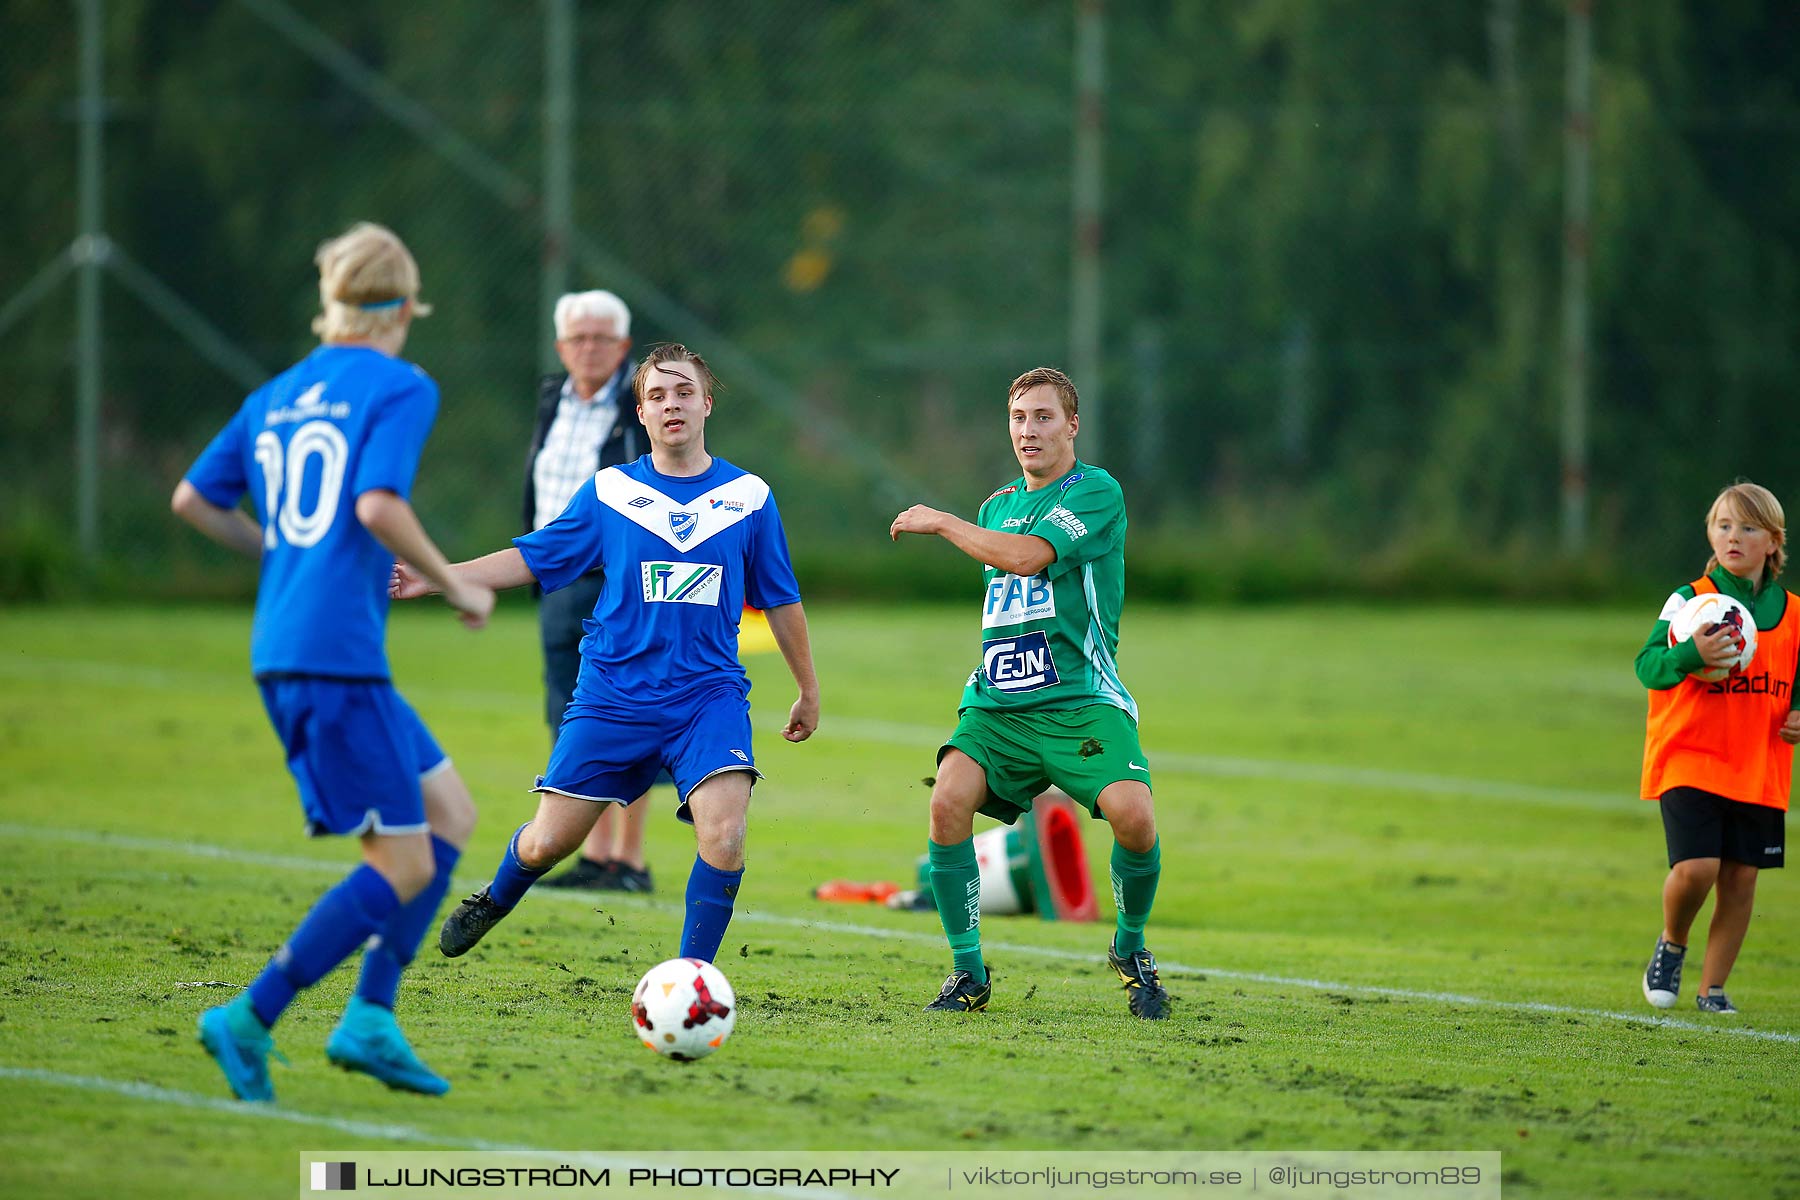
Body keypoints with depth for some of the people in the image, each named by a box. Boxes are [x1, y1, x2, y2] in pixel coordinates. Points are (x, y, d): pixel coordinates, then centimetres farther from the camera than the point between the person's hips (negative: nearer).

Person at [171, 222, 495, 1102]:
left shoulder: (277, 397, 16)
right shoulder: (400, 387, -6)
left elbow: (192, 500, 19)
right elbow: (379, 506, -20)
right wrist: (455, 586, -7)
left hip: (282, 653, 8)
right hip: (338, 655, -8)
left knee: (450, 810, 14)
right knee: (403, 864, -5)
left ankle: (370, 1019, 5)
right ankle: (251, 1021, -9)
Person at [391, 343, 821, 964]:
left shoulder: (748, 496, 4)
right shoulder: (609, 491, 4)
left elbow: (780, 600, 13)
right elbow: (533, 557, 10)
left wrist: (808, 690, 20)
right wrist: (436, 577, 2)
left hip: (708, 696, 0)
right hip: (612, 696, 1)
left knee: (724, 835, -23)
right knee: (547, 842, 3)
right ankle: (496, 901, 38)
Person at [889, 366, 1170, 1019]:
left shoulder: (1097, 493, -4)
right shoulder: (997, 505, 19)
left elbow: (1024, 556, -18)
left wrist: (941, 521, -7)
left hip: (1081, 699, -5)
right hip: (997, 705, 5)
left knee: (1133, 815, -26)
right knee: (948, 799, -23)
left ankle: (1131, 949, 4)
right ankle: (968, 970, -10)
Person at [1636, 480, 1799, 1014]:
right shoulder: (1689, 600, -5)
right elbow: (1648, 665, -15)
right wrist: (1691, 655, -34)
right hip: (1688, 759, -4)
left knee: (1740, 877, 2)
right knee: (1696, 867, -17)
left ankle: (1713, 987, 16)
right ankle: (1671, 945, 14)